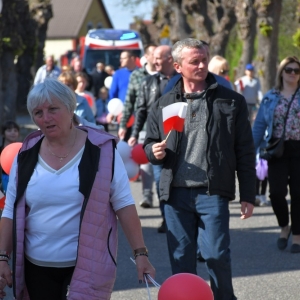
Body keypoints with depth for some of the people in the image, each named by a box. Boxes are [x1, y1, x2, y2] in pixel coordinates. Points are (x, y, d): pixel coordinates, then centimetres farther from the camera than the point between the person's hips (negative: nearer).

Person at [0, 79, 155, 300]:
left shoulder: (101, 150, -6)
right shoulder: (27, 156, 4)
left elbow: (124, 205, -5)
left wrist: (140, 253, -9)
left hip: (87, 265, -4)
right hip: (37, 267, 4)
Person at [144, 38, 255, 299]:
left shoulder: (231, 101, 2)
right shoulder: (163, 106, 9)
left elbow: (244, 152, 3)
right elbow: (149, 144, 19)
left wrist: (248, 195, 0)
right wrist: (154, 151, -6)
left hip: (213, 193, -3)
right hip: (176, 192, 3)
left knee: (216, 255, -4)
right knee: (181, 259, 8)